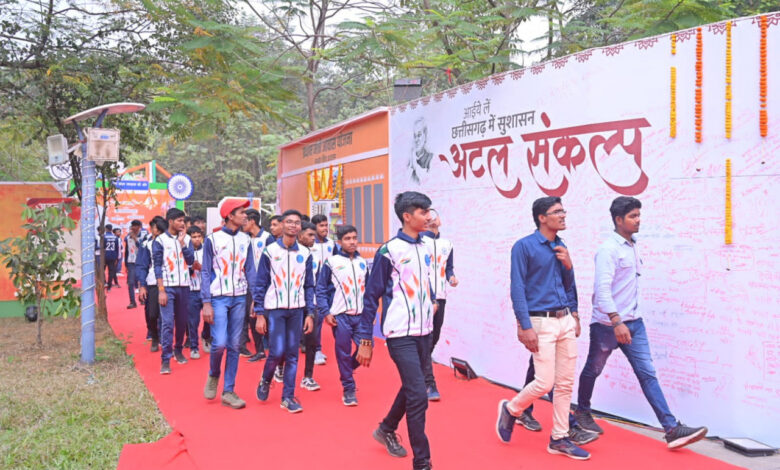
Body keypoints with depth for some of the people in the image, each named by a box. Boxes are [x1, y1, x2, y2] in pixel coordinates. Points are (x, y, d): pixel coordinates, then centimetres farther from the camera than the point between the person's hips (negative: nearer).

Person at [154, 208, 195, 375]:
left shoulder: (186, 239, 8)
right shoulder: (160, 240, -2)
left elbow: (191, 261, -1)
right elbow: (157, 267, -4)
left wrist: (182, 243, -9)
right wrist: (161, 290, -10)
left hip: (184, 286, 4)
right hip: (167, 287, -4)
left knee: (182, 321, 10)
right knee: (167, 323, -9)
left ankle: (178, 350, 29)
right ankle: (166, 360, -6)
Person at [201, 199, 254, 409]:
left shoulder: (245, 240, 8)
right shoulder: (212, 239, -3)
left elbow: (250, 271, 10)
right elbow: (206, 273, -2)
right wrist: (206, 303, -8)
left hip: (239, 298, 4)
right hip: (218, 298, -4)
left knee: (234, 346, 5)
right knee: (220, 343, -12)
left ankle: (228, 392, 14)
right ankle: (213, 375, 19)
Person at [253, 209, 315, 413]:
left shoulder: (305, 253, 5)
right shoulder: (270, 251, -2)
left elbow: (309, 286, 9)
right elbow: (260, 284, -1)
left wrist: (310, 313, 4)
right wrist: (259, 314, -4)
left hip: (296, 310, 3)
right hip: (275, 309, -3)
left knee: (292, 354, 4)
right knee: (277, 351, -9)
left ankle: (288, 396, 15)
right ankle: (265, 381, 21)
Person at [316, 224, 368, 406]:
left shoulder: (363, 263, 11)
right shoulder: (331, 262, -2)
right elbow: (321, 290, -2)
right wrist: (326, 313, -9)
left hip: (361, 315, 4)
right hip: (340, 316, -4)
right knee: (343, 353, 1)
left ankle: (347, 371, 25)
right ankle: (348, 389, 15)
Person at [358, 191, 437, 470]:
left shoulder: (424, 248, 9)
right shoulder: (389, 251, -11)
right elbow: (372, 296, -8)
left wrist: (431, 302, 8)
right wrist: (365, 341, -8)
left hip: (424, 331, 7)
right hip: (401, 334, -7)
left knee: (410, 388, 18)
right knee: (418, 396, -10)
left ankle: (387, 429, 43)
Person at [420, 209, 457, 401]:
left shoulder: (447, 244, 16)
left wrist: (451, 277, 3)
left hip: (440, 297, 6)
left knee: (434, 339, 11)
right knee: (425, 340, -9)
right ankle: (429, 385, -8)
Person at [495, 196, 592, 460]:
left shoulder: (561, 247, 12)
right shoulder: (524, 246, -7)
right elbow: (517, 289, -11)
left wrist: (568, 266, -2)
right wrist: (525, 327, -17)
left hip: (566, 321, 7)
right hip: (541, 322, -6)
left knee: (566, 383, 8)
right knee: (544, 383, -7)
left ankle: (559, 439, 19)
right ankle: (510, 409, 20)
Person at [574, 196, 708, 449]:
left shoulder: (632, 246, 10)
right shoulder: (608, 248, -15)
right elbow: (602, 288, -24)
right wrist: (616, 322, -30)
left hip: (633, 322, 7)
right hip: (607, 324, -7)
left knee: (647, 373, 1)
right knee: (593, 370, 12)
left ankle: (671, 428, -3)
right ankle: (582, 412, 33)